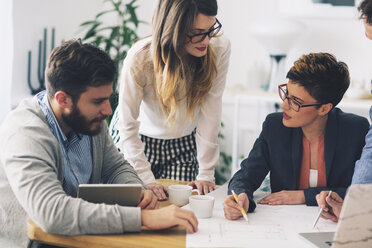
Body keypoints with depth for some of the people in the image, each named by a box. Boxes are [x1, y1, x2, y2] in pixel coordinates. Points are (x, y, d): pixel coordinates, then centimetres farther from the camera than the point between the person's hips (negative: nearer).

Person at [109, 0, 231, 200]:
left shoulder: (220, 49, -24)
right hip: (136, 140, -2)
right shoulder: (139, 58, -30)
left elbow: (210, 113, -20)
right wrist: (146, 180, -30)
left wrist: (206, 174, -19)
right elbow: (128, 125, -24)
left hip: (183, 145, 2)